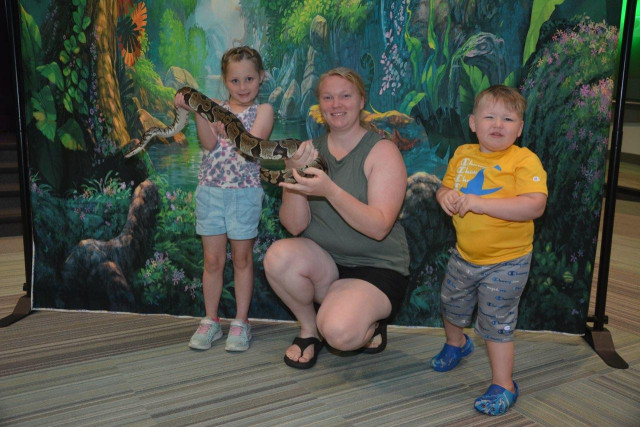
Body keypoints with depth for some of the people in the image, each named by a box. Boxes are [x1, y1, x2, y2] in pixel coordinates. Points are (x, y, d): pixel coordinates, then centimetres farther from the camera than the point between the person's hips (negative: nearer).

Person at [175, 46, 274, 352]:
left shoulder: (263, 111, 1)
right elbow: (209, 144, -11)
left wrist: (230, 128, -25)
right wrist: (197, 111, -22)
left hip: (244, 193, -2)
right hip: (210, 192, 2)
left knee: (242, 258, 7)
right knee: (212, 260, 8)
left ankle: (241, 322, 19)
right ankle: (210, 321, 21)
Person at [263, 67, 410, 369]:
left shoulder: (382, 151, -8)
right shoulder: (310, 151, 3)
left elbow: (379, 227, -20)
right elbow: (295, 226, -6)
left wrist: (330, 190, -33)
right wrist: (294, 177, -24)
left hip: (377, 268, -4)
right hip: (321, 265, 4)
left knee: (338, 332, -30)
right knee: (279, 255, -28)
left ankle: (369, 326, 8)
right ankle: (309, 329, -1)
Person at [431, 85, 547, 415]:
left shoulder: (525, 160, -19)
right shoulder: (462, 155, -1)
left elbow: (535, 206, -31)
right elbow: (445, 188, 11)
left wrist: (479, 203, -33)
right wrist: (447, 196, -15)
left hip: (506, 263, -6)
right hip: (464, 255, 7)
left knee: (497, 323, 3)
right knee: (451, 304, 26)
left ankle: (503, 384, 23)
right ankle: (456, 343, 57)